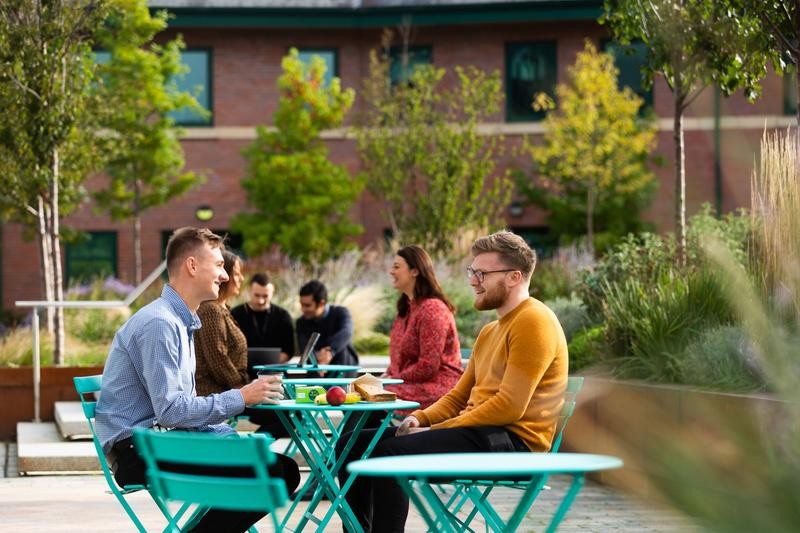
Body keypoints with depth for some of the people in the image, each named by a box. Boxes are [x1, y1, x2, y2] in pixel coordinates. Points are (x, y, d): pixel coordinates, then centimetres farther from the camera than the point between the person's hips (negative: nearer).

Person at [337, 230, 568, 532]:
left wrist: (436, 430, -16)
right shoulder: (490, 331, 22)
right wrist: (422, 418, 2)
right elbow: (459, 396, 23)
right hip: (478, 433, 10)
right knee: (354, 446, 2)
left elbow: (510, 406, -19)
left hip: (513, 440, -10)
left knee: (392, 452, -28)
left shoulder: (533, 321, -10)